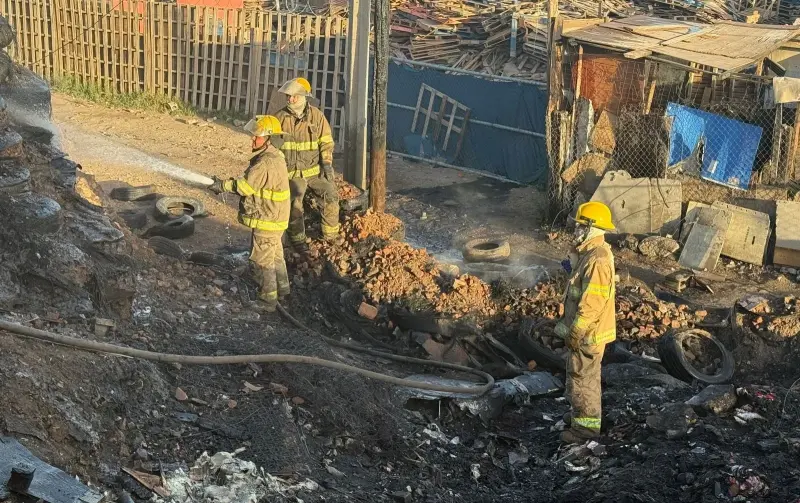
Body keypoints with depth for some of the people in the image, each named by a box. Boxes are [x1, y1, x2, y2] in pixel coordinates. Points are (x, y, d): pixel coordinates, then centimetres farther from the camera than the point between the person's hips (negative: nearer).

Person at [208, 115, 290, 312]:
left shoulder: (266, 163, -27)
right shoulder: (274, 156, 6)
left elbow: (245, 186, -23)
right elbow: (252, 182, 13)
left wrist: (222, 185, -11)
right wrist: (227, 184, 5)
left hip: (267, 220, -10)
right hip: (275, 216, 10)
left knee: (262, 258, 1)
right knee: (275, 253, 24)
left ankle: (268, 299, 10)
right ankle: (282, 288, 38)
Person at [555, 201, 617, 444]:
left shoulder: (597, 261, -26)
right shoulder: (590, 253, 7)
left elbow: (592, 303, -26)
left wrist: (574, 332, -21)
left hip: (588, 333, -10)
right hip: (585, 329, 10)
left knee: (582, 377, 0)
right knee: (586, 374, 22)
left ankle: (586, 426, 11)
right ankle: (582, 414, 36)